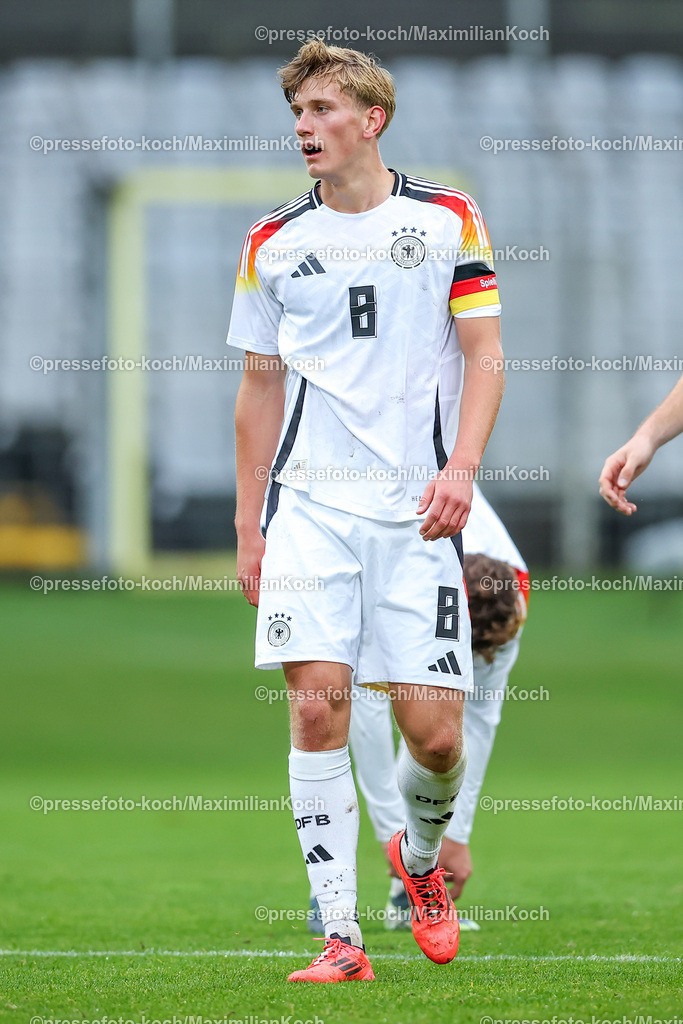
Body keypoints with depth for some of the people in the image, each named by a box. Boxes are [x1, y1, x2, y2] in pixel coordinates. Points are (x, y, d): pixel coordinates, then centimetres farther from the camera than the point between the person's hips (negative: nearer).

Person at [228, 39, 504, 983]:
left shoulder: (449, 220, 5)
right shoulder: (273, 243, 10)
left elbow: (484, 354, 4)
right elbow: (261, 387, 15)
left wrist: (462, 465, -12)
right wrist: (248, 528, 11)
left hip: (415, 508, -1)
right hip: (310, 500, 1)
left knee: (433, 732, -5)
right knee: (317, 703, -13)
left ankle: (420, 856, 28)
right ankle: (341, 934, -8)